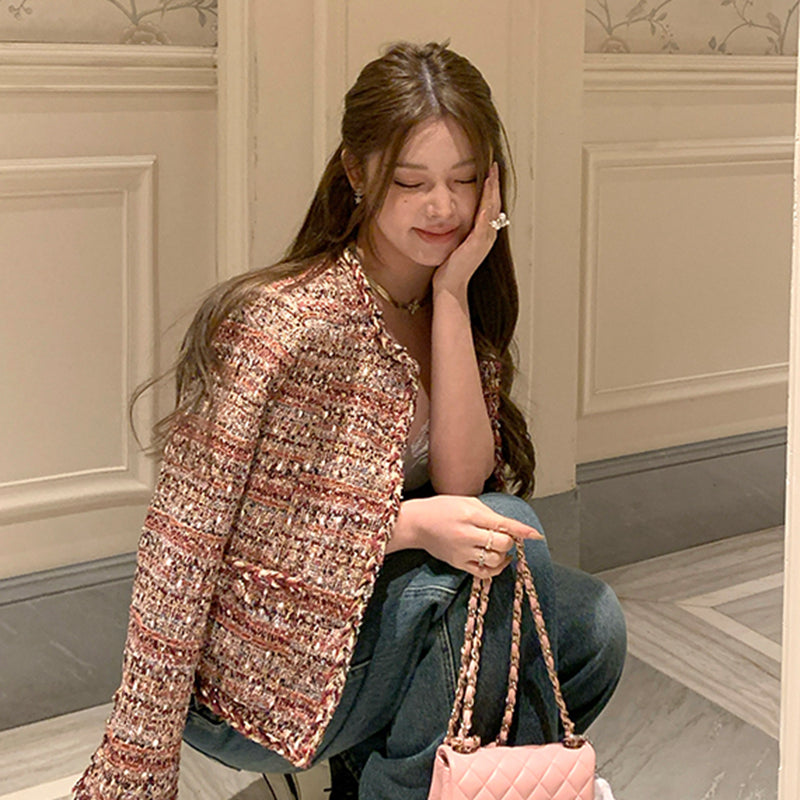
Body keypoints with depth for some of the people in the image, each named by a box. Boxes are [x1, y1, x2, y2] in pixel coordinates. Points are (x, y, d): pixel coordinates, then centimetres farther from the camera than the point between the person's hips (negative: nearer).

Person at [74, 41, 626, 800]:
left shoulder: (459, 311, 4)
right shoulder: (283, 322, -21)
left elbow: (463, 486, -11)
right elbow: (181, 540, -19)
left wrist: (452, 294, -16)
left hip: (367, 615, 7)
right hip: (254, 687, -7)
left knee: (590, 622, -10)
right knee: (509, 539, -23)